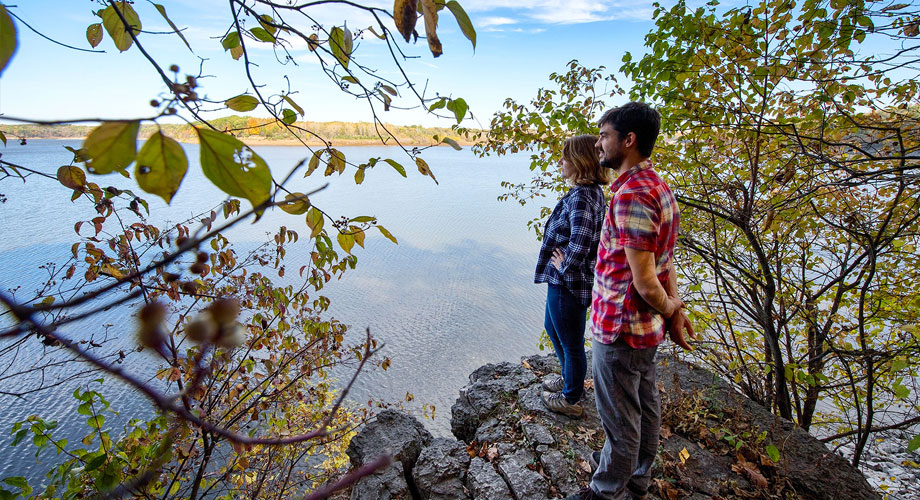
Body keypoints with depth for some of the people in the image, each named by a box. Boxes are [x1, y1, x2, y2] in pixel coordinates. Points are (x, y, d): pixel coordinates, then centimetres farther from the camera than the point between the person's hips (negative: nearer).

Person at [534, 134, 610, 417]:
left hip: (568, 283, -10)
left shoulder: (581, 197, -25)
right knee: (552, 328, 28)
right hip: (561, 280, 10)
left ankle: (571, 400, 33)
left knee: (571, 342, 9)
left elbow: (579, 243, -36)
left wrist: (565, 266, -19)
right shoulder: (591, 192, 7)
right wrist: (564, 264, 9)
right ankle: (569, 379, 49)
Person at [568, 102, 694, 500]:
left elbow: (645, 281, -25)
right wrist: (675, 308, 5)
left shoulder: (631, 195, -26)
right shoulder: (658, 186, 7)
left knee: (620, 416, 10)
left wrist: (670, 312, -7)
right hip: (647, 327, 10)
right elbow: (664, 261, 7)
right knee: (645, 404, 25)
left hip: (621, 329, -10)